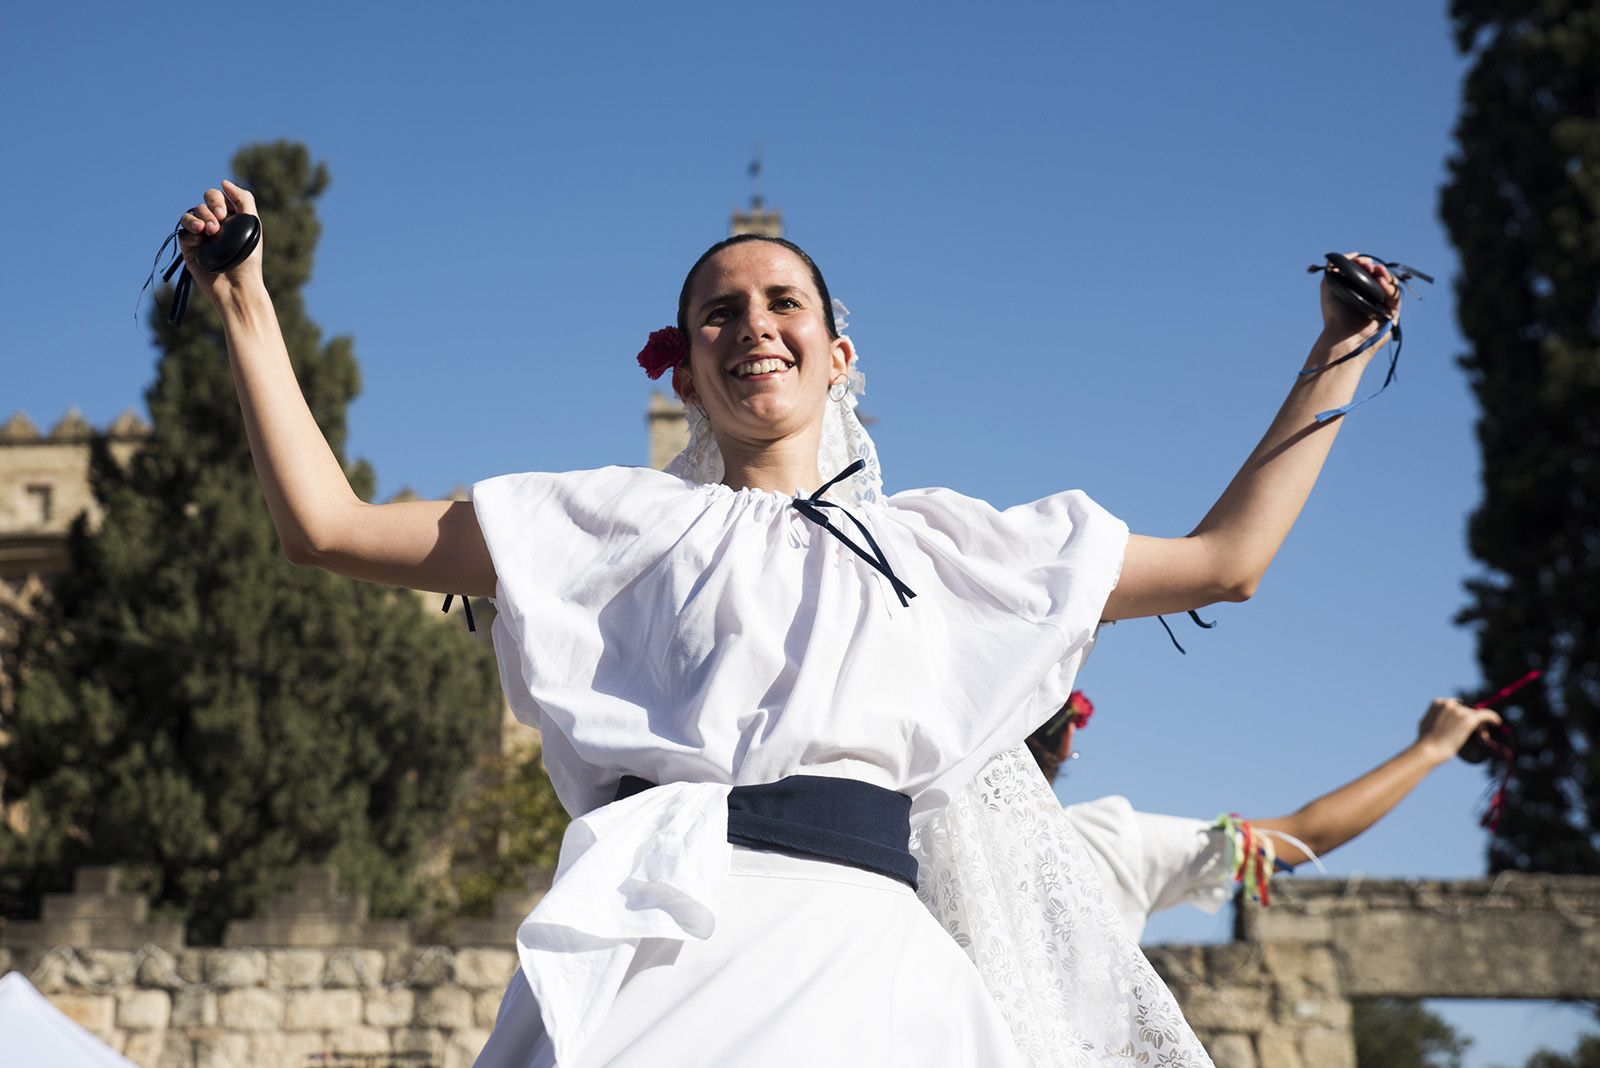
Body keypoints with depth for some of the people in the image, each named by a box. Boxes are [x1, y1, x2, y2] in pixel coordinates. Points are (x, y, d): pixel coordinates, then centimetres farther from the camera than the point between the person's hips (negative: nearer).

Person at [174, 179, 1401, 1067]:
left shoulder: (934, 539, 25)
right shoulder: (627, 521, 20)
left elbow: (1225, 560, 27)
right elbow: (330, 527, 17)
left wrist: (1334, 364, 29)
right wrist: (246, 306, 16)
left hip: (859, 942, 2)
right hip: (661, 931, -1)